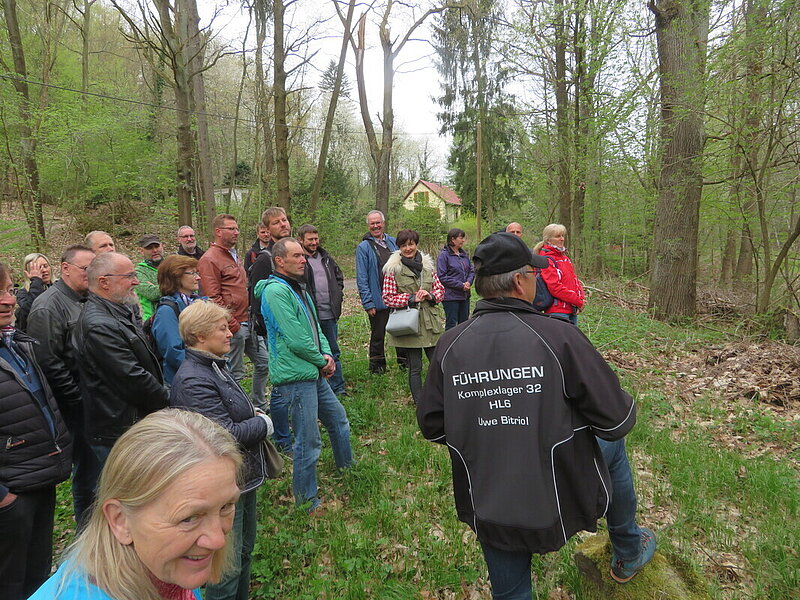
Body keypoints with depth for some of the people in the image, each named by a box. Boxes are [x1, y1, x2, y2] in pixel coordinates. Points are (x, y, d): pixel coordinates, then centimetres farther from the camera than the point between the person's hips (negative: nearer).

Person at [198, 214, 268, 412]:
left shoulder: (234, 255, 18)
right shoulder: (209, 259, -12)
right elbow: (214, 299, -18)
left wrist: (252, 317, 17)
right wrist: (233, 325, -17)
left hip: (248, 323, 10)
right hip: (233, 326, -9)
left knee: (263, 362, 15)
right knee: (235, 374, 0)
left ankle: (259, 406, 30)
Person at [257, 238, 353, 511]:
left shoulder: (298, 288, 14)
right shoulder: (276, 290, -17)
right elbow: (296, 339, -21)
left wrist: (327, 354, -1)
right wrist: (321, 361, -8)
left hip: (314, 373, 10)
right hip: (296, 377, -10)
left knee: (339, 419, 23)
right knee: (308, 442, 0)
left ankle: (347, 470, 45)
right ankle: (307, 500, 19)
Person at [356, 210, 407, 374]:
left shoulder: (393, 242, 10)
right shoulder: (363, 247, -5)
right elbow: (362, 279, -9)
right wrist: (368, 303, -15)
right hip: (378, 301, -5)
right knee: (378, 335, 7)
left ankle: (404, 361, 29)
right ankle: (377, 366, 21)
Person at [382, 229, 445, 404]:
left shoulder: (427, 265, 8)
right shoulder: (393, 269, -4)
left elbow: (440, 290, 13)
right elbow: (387, 298, -5)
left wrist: (430, 295, -8)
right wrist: (411, 298, -14)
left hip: (431, 322, 4)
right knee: (415, 368, 4)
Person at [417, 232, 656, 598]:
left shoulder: (449, 345, -9)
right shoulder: (558, 337, -20)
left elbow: (432, 427, -1)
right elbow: (616, 421, -14)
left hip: (487, 511, 2)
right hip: (559, 502, -2)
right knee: (612, 443, 27)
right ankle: (628, 554, 47)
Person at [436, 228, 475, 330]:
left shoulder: (464, 253, 9)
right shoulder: (444, 255, -11)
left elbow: (471, 270, 14)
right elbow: (442, 277, -15)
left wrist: (469, 282, -7)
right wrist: (460, 285, -17)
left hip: (465, 295, 7)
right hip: (451, 296, -6)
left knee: (464, 322, 15)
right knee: (451, 324, 0)